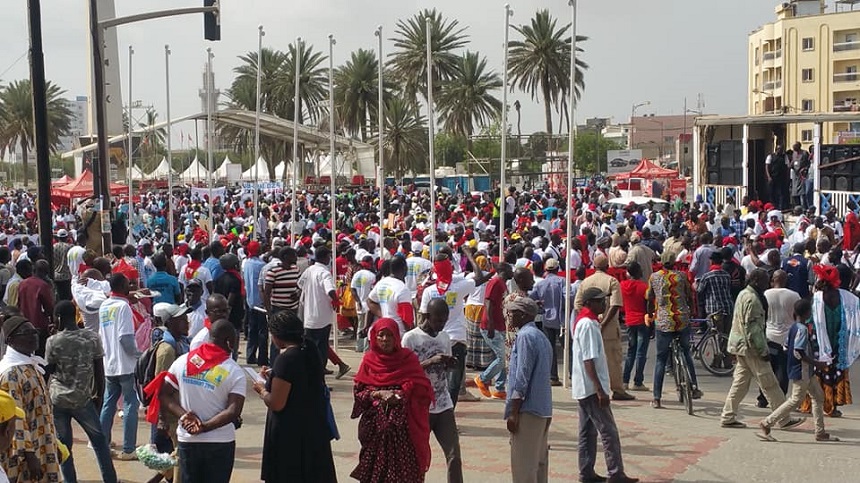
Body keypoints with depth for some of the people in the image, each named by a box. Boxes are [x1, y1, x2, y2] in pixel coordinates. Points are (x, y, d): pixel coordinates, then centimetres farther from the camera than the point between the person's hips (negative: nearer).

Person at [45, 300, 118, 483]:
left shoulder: (53, 341, -8)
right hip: (83, 399, 1)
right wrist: (99, 396, 10)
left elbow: (49, 371, 0)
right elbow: (99, 372, 0)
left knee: (64, 443, 10)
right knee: (99, 439, 16)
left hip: (57, 399, -1)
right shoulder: (92, 338, -4)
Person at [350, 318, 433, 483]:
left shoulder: (408, 358, 3)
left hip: (403, 424, -1)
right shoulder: (369, 360, 5)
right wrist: (378, 394, -12)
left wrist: (402, 394, -14)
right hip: (375, 424, 1)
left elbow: (423, 388, 0)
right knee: (377, 466, 1)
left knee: (404, 466, -5)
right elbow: (358, 392, 4)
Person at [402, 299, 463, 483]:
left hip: (444, 406, 4)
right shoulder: (410, 338, -9)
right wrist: (431, 361, -22)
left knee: (454, 455, 0)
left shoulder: (445, 337, 8)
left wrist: (450, 364, -6)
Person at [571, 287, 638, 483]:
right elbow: (589, 360, -22)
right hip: (591, 387, -10)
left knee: (588, 432, 13)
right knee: (609, 432, -5)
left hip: (585, 388, 10)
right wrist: (600, 390, -23)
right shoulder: (588, 325, -18)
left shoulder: (584, 322, 13)